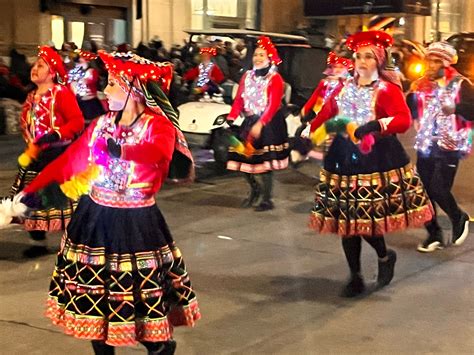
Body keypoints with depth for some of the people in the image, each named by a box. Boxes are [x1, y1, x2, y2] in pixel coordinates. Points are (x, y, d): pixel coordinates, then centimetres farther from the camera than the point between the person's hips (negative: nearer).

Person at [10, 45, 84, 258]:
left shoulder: (61, 93, -11)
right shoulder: (31, 97, 13)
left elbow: (77, 122, -18)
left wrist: (54, 136, -28)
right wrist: (30, 145, 9)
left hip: (58, 157, -8)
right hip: (36, 157, 8)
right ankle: (38, 243, 21)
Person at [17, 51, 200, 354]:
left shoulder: (158, 125, -10)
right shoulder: (102, 125, 7)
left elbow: (159, 153, -32)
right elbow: (68, 161, 7)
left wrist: (119, 149, -41)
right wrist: (33, 188, 2)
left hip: (136, 224, -5)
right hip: (95, 220, 5)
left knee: (146, 300, -1)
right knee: (93, 295, 12)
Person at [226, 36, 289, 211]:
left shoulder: (275, 78, -8)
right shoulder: (247, 76, 11)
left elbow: (273, 105, -17)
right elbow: (239, 100, 5)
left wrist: (260, 124, -27)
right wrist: (231, 118, -9)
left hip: (269, 124, -6)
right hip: (249, 121, 6)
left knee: (265, 163, -4)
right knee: (242, 157, 6)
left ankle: (267, 200, 8)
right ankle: (255, 189, 30)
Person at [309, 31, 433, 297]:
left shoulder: (387, 89, -4)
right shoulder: (344, 89, 13)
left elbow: (404, 120, -18)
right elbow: (324, 116, 14)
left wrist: (375, 125, -32)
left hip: (377, 159, -5)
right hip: (345, 159, 5)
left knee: (366, 218, -5)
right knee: (347, 220, 5)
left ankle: (385, 256, 27)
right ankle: (355, 277, 18)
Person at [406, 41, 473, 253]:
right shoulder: (421, 85, 9)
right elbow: (409, 113, 10)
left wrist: (456, 107, -32)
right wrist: (413, 94, -7)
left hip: (449, 147, -5)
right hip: (425, 147, 5)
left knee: (439, 190, -11)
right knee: (424, 192, 3)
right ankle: (434, 235, 17)